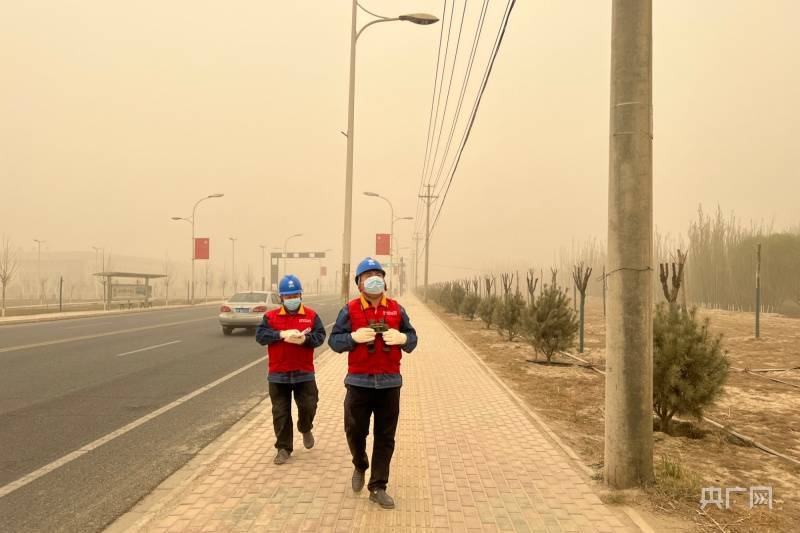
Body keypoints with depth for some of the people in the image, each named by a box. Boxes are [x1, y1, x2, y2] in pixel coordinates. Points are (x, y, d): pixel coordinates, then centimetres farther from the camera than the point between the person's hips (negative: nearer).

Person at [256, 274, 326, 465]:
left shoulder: (311, 315, 3)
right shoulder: (271, 316, 3)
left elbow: (320, 336, -7)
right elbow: (260, 335, -10)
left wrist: (304, 339, -26)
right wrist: (282, 334, -22)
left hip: (304, 373, 0)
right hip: (278, 374, 0)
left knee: (308, 406, 1)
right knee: (280, 412, 6)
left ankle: (305, 429, 35)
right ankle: (283, 448, 19)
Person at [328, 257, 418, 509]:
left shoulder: (396, 309, 6)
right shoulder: (350, 309, -1)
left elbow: (412, 337, 12)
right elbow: (334, 340, 0)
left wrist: (402, 338, -11)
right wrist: (354, 337, -18)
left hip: (390, 381, 2)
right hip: (359, 381, -2)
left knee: (385, 437, 6)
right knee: (355, 430, 6)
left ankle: (378, 487, 18)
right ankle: (360, 466, 38)